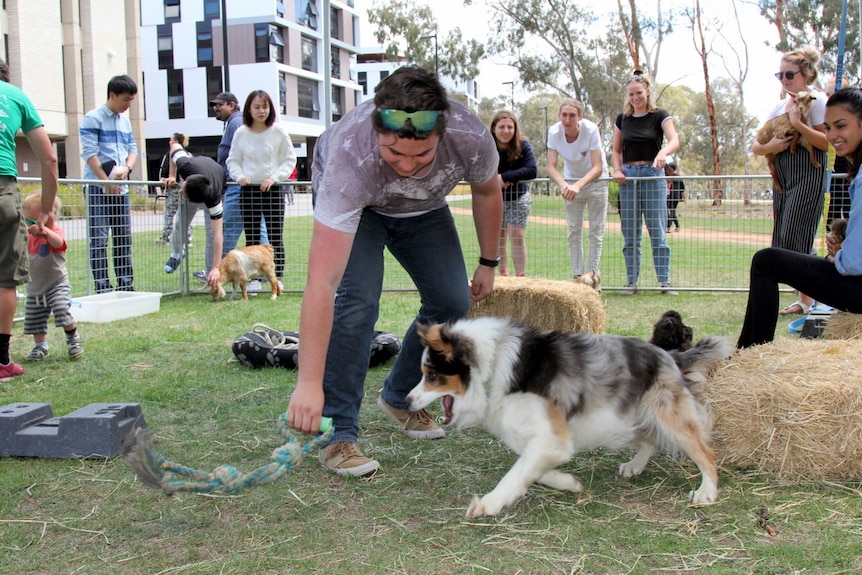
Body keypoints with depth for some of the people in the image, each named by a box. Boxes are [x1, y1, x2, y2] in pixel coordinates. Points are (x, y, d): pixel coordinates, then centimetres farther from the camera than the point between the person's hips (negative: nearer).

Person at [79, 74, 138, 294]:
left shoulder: (125, 121, 16)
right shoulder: (92, 119, -4)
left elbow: (133, 149, 17)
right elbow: (89, 152, -11)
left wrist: (127, 168, -4)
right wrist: (106, 181, -15)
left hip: (121, 187, 7)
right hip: (97, 187, -7)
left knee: (124, 237, 8)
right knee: (99, 238, -7)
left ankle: (126, 284, 14)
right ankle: (102, 287, -7)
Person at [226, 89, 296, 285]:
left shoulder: (278, 132, -3)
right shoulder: (241, 133, 2)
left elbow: (290, 159, 2)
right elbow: (233, 161, 11)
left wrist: (274, 177, -11)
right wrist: (239, 176, -9)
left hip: (273, 190, -1)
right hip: (248, 190, 2)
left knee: (275, 237, 0)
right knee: (251, 238, 4)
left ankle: (278, 278, 7)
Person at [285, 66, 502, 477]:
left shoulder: (471, 138, -36)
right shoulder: (350, 159, -45)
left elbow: (487, 194, -8)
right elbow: (321, 284, -48)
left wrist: (488, 264, 2)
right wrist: (309, 383, -51)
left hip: (424, 208, 4)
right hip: (350, 203, -4)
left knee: (452, 302, -5)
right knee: (357, 300, -25)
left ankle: (400, 398, 18)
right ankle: (337, 435, -14)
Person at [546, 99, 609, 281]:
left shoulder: (590, 129, -29)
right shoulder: (554, 132, -21)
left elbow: (597, 168, -33)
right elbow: (551, 167, -25)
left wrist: (579, 185, -50)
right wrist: (563, 185, -45)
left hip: (595, 180, -3)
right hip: (571, 181, 3)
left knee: (596, 230, -4)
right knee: (573, 231, 3)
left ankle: (592, 273, -1)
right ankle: (577, 276, 8)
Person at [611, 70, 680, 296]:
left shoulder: (659, 116, 0)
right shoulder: (622, 119, 11)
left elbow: (674, 140, -15)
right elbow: (616, 151, 15)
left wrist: (663, 153, -36)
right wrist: (617, 170, -4)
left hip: (653, 175, -3)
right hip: (628, 176, 3)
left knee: (658, 231, -5)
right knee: (630, 233, 4)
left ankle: (665, 281, -1)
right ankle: (631, 281, 9)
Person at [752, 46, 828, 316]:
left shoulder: (816, 101, -4)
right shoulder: (780, 106, 17)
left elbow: (828, 142, -15)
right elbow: (756, 146, 13)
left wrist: (798, 124, -22)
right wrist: (769, 146, -9)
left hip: (808, 176, -8)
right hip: (782, 178, 8)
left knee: (792, 240, -12)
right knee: (782, 243, 4)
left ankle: (807, 299, -2)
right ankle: (808, 296, 10)